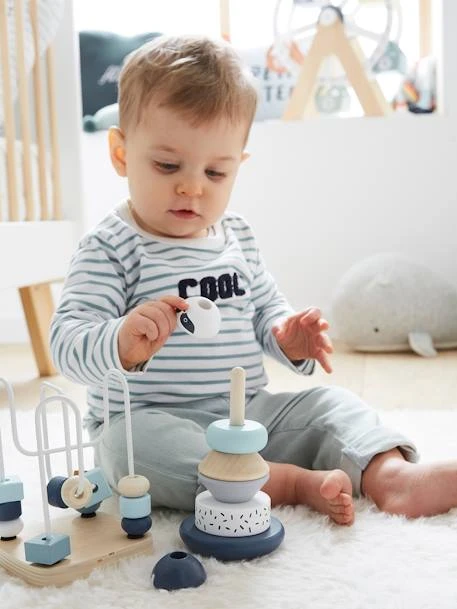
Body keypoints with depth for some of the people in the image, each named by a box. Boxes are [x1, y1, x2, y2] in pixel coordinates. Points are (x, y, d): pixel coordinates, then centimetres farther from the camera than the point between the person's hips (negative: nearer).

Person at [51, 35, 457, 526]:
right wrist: (122, 345, -44)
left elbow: (265, 309, 17)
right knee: (133, 442, -35)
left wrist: (289, 338, -6)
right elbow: (67, 340, -21)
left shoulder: (236, 236, 8)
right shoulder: (109, 247, -12)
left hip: (249, 414, 6)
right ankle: (296, 482, -32)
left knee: (333, 404, -5)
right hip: (151, 425, -5)